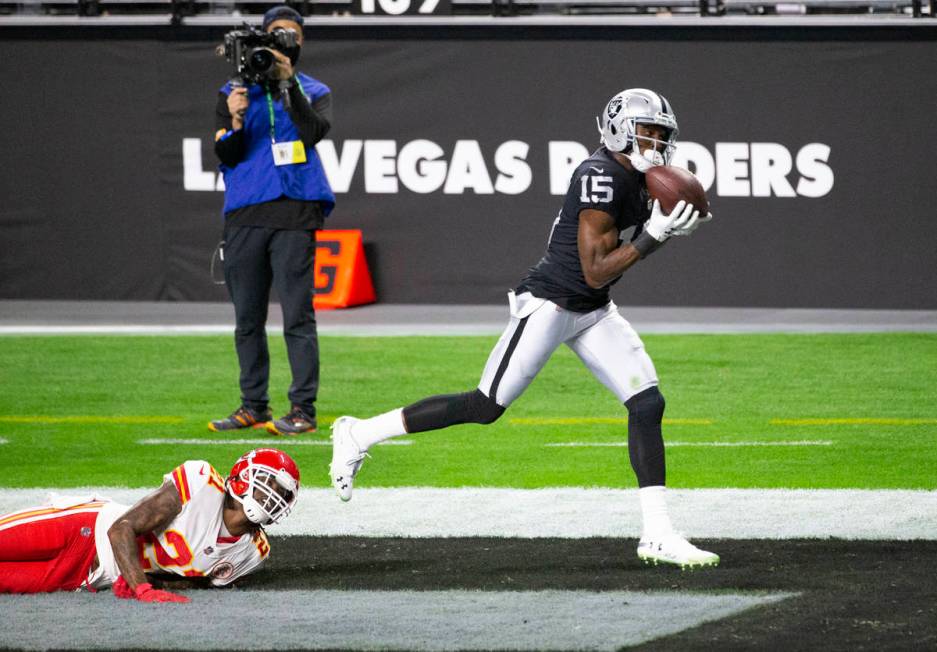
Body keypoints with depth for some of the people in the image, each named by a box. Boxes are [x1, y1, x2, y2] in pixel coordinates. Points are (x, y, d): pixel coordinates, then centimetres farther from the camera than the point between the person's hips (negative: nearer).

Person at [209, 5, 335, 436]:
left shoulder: (314, 92, 11)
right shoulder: (234, 92, 12)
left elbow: (314, 131, -11)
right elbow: (225, 156, 2)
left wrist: (288, 83, -18)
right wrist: (235, 121, -17)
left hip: (295, 211, -2)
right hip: (244, 215, 2)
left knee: (297, 315, -9)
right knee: (247, 318, 6)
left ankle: (303, 409, -10)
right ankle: (253, 406, 13)